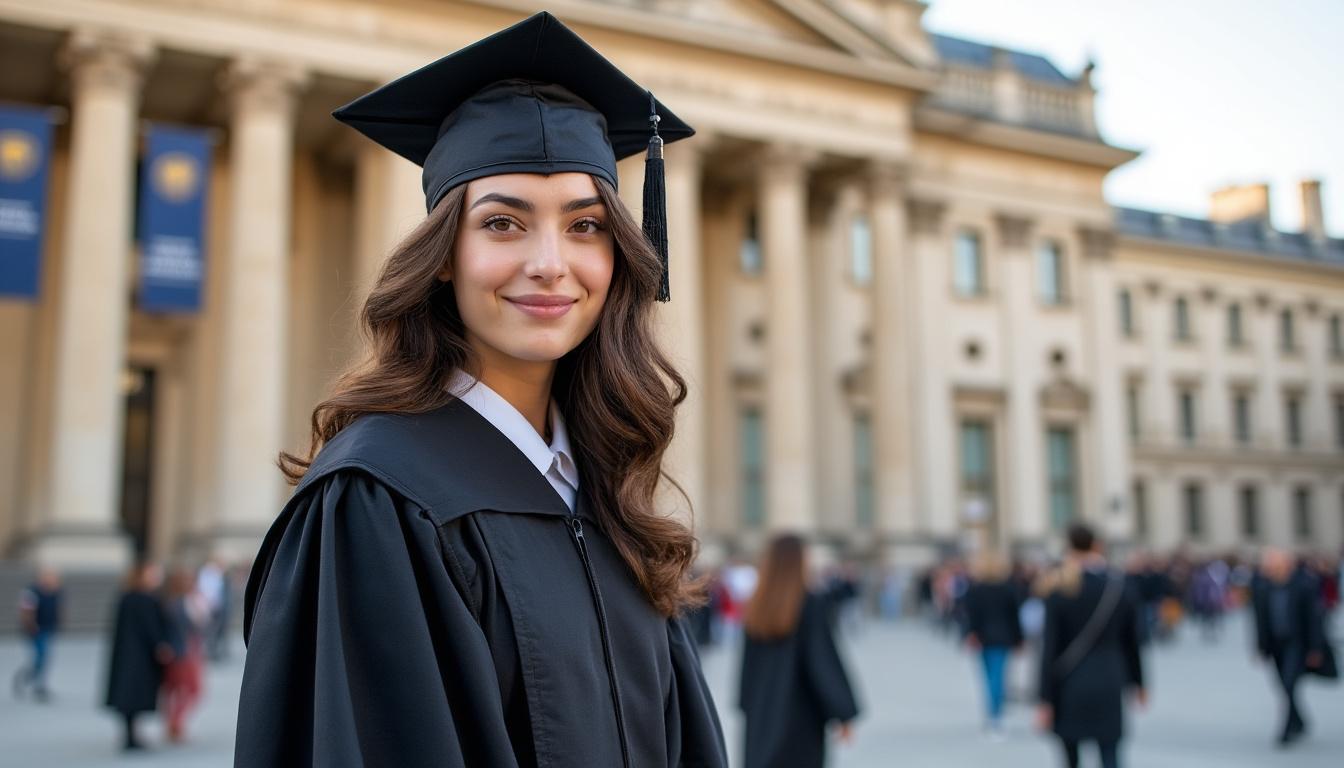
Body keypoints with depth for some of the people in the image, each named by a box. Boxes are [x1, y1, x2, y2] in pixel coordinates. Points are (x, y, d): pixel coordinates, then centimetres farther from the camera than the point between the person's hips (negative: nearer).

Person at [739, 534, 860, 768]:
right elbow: (826, 661, -14)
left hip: (761, 717, 4)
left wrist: (748, 707, 15)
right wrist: (845, 714, -8)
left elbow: (747, 664, 5)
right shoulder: (813, 606, -14)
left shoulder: (754, 610, 0)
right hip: (802, 717, -4)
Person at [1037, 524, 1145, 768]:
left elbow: (1050, 649, -9)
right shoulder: (1119, 589, -1)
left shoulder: (1059, 595, -7)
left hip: (1070, 686, -1)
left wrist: (1046, 700, -6)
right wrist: (1137, 682, 20)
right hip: (1108, 684, 1)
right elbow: (1132, 641, 7)